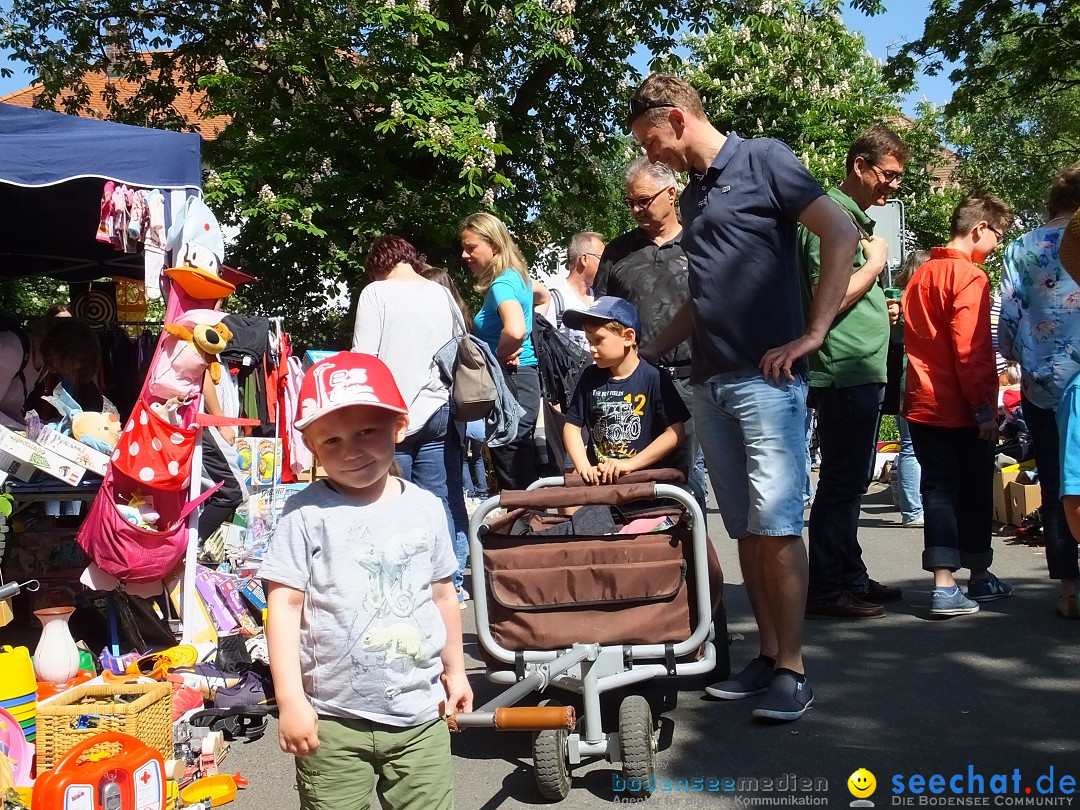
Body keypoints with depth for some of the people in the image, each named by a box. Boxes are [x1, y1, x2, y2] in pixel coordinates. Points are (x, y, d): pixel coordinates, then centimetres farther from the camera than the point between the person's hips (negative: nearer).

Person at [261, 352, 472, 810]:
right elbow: (284, 605, -9)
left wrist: (454, 670, 19)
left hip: (421, 714, 3)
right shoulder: (307, 514, -9)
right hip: (333, 719, -2)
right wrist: (290, 699, -13)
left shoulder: (425, 508, 2)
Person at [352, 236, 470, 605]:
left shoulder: (376, 292, -4)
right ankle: (452, 583, 12)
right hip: (439, 412, 4)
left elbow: (362, 357, -9)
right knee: (445, 499, 7)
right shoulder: (442, 293, 9)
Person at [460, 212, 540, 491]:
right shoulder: (517, 277, 12)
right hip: (527, 378, 10)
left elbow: (515, 330, -35)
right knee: (525, 473, 14)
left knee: (514, 481, -6)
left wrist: (500, 356, -16)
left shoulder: (501, 284, -17)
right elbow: (543, 297, 30)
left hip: (510, 380, -10)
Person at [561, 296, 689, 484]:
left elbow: (674, 432, -8)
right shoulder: (590, 377, 8)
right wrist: (583, 467, -6)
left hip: (643, 476, -3)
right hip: (597, 478, 3)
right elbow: (572, 426, 10)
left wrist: (629, 464, -13)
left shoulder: (654, 378, -5)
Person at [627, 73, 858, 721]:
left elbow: (843, 235, -9)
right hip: (710, 382, 8)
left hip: (765, 377, -8)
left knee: (777, 524, -7)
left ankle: (792, 669, 2)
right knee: (745, 527, 9)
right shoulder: (694, 195, 21)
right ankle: (768, 655, 18)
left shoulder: (763, 160, -2)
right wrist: (647, 355, 22)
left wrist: (812, 335, -13)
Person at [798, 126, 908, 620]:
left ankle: (851, 578, 26)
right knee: (841, 481, -4)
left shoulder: (856, 217, 18)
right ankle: (825, 589, 4)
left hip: (861, 372, 10)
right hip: (844, 371, -10)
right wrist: (875, 264, -11)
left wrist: (880, 306, 12)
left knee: (851, 480, 16)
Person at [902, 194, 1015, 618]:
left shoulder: (921, 275, 13)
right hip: (962, 408, -7)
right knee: (975, 491, 9)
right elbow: (971, 351, -19)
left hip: (922, 404, 7)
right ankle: (979, 577, 23)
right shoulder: (969, 277, -13)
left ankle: (944, 585, -2)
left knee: (939, 490, 4)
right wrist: (985, 407, -15)